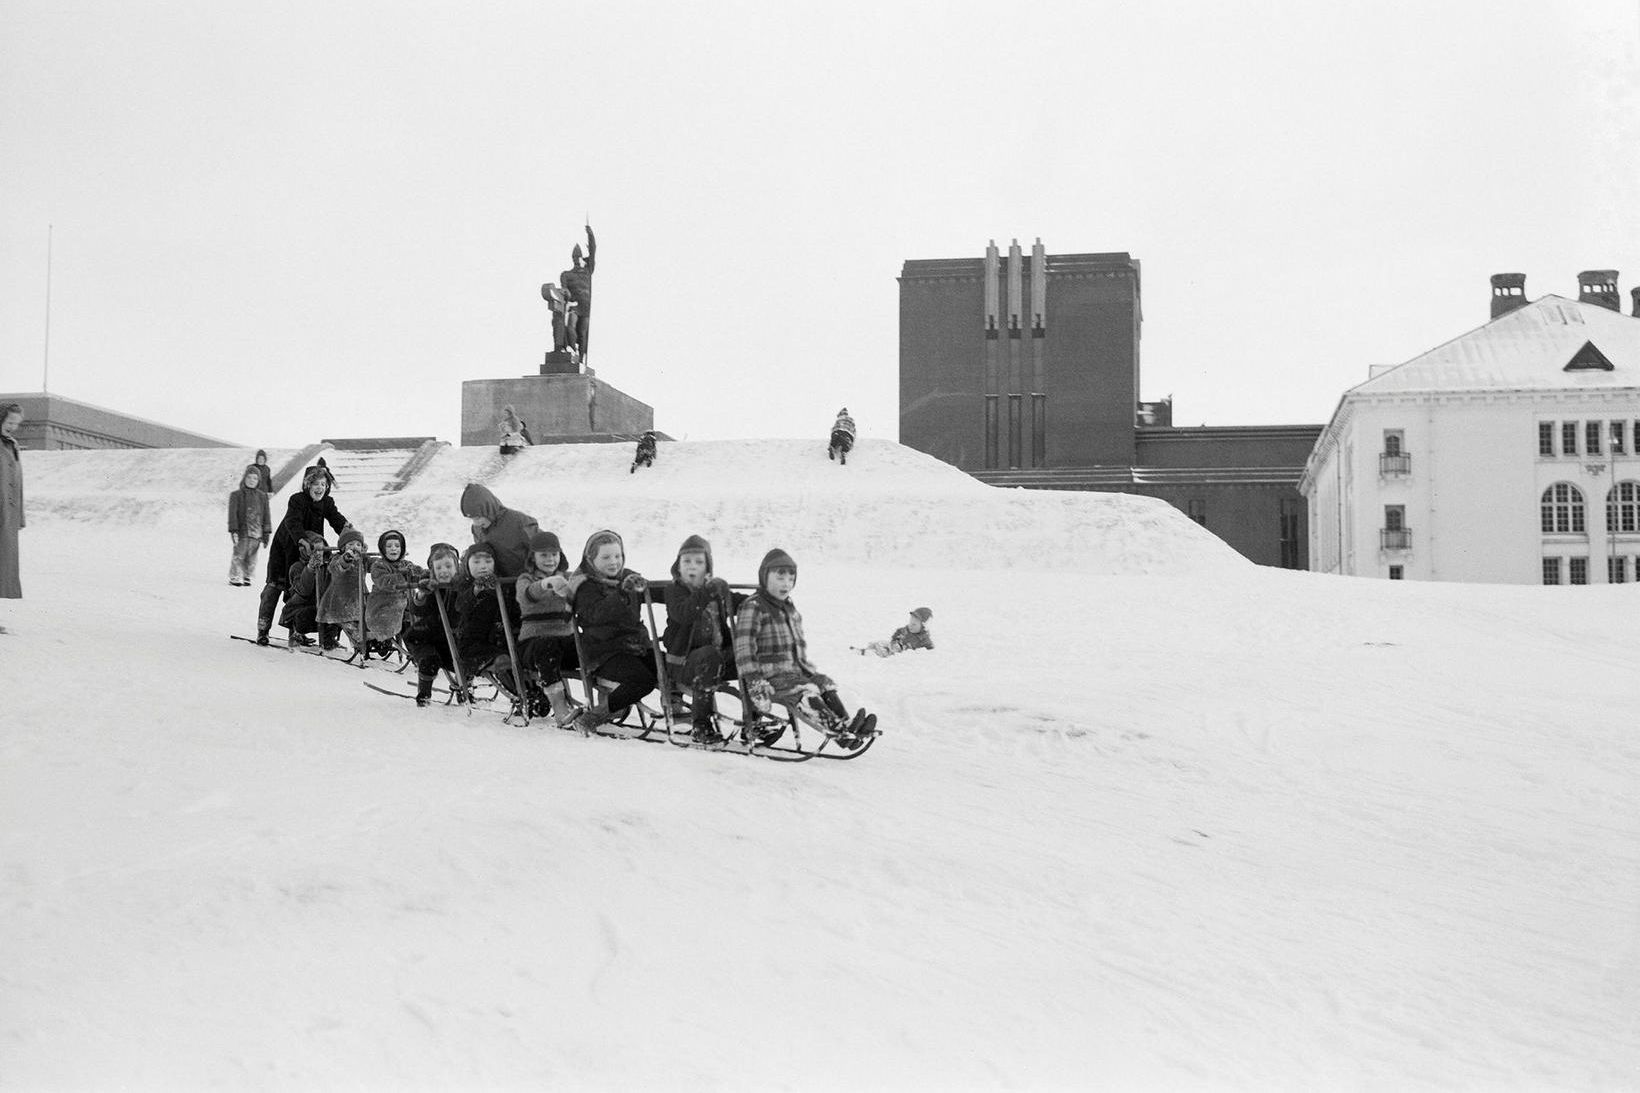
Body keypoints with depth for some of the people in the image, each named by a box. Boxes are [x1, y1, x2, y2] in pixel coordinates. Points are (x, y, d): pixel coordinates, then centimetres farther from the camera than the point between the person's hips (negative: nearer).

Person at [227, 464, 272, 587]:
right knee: (239, 555, -5)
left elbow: (266, 515, 14)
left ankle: (246, 577, 15)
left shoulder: (262, 496, 12)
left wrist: (266, 533, 10)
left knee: (252, 558, 3)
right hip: (242, 532, -3)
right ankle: (234, 577, 6)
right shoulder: (236, 495, 4)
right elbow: (232, 514, -2)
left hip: (257, 534, 3)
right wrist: (233, 530, -10)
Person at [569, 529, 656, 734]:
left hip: (637, 644, 6)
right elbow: (596, 614, -23)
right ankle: (596, 714, -14)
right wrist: (623, 592, -35)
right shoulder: (585, 585, -4)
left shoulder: (627, 577, 15)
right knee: (642, 679, -29)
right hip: (604, 651, -6)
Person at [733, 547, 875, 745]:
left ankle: (844, 723, -24)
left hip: (794, 671, 9)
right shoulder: (753, 607, -8)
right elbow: (744, 648, -15)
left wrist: (810, 670, 21)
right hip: (770, 677, -9)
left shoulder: (790, 608, 20)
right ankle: (834, 727, -46)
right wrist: (754, 681, -22)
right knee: (805, 691, -29)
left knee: (825, 684, -11)